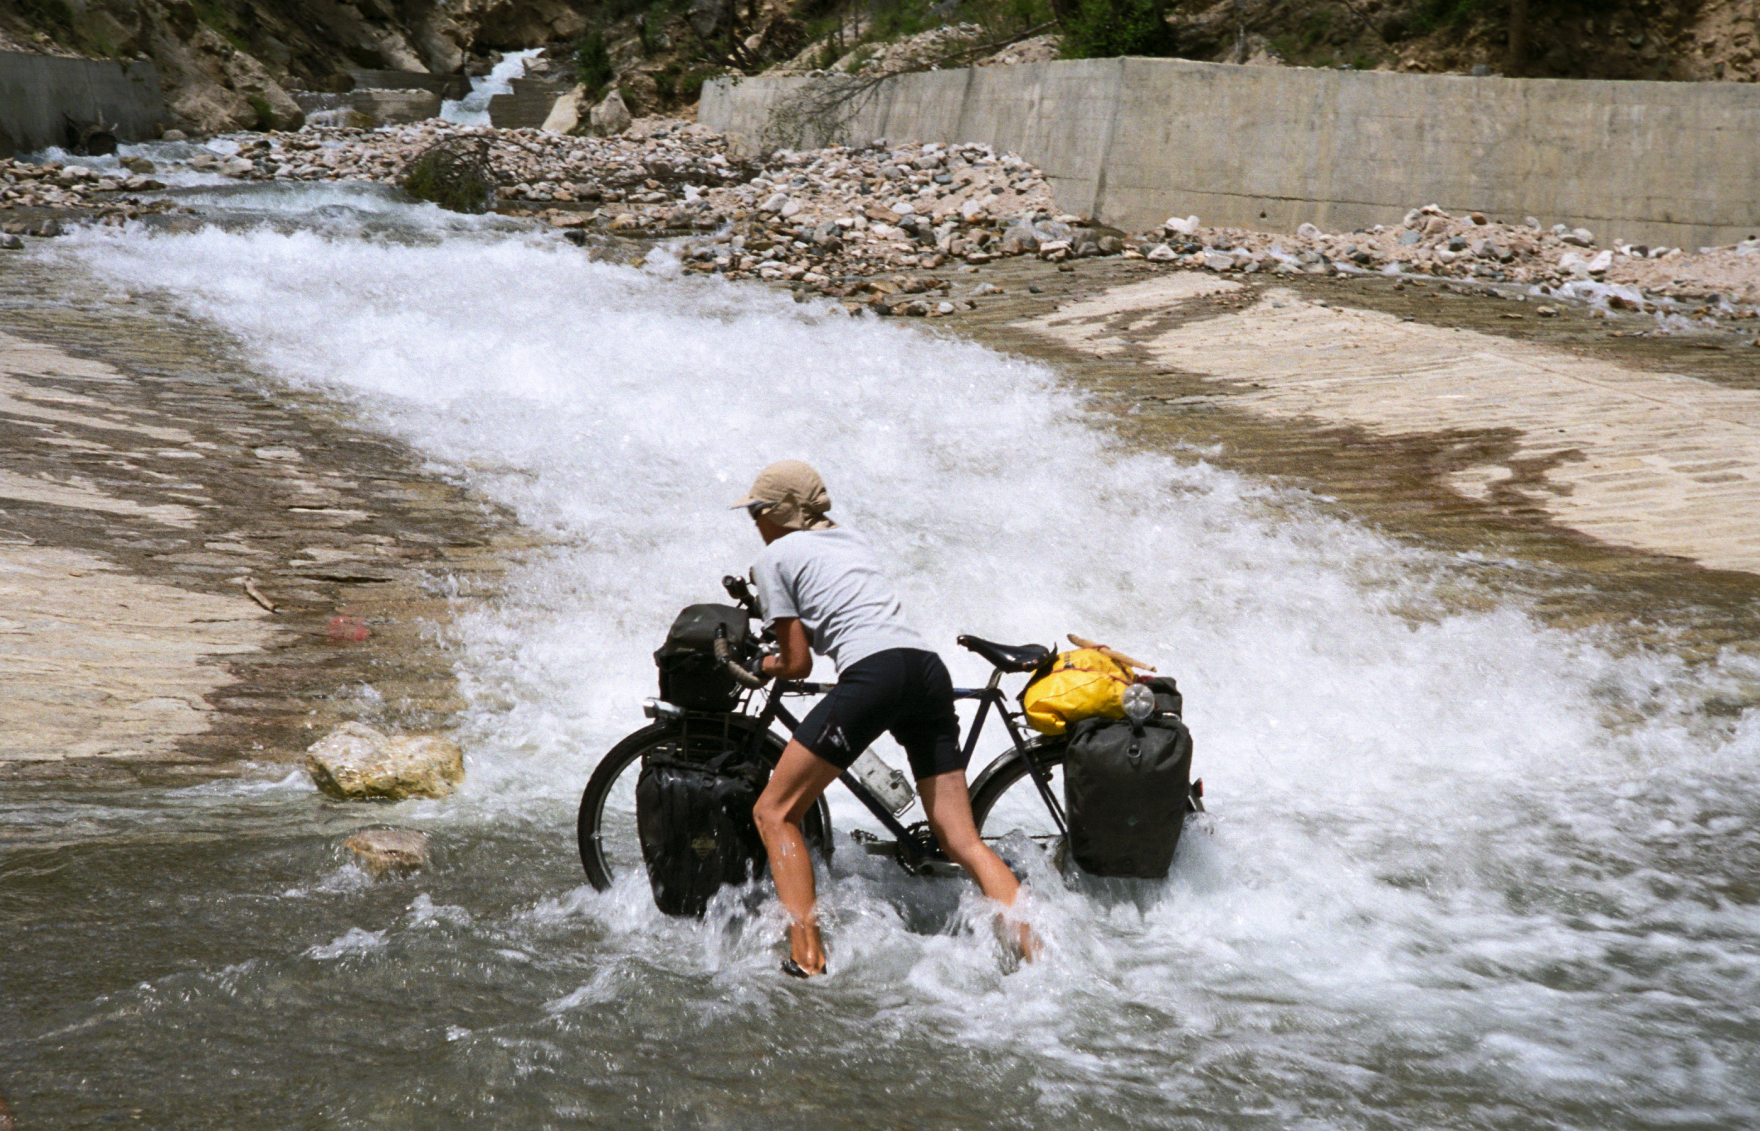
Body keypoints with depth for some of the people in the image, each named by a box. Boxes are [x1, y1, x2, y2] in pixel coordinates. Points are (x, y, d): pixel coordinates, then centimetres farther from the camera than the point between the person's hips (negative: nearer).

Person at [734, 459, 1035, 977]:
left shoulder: (774, 557, 11)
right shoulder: (852, 540, 30)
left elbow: (798, 664, 9)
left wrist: (763, 665, 30)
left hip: (873, 673, -7)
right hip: (929, 668, 7)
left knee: (774, 813, 4)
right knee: (962, 840, 7)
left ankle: (806, 958, -9)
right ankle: (1038, 950, -9)